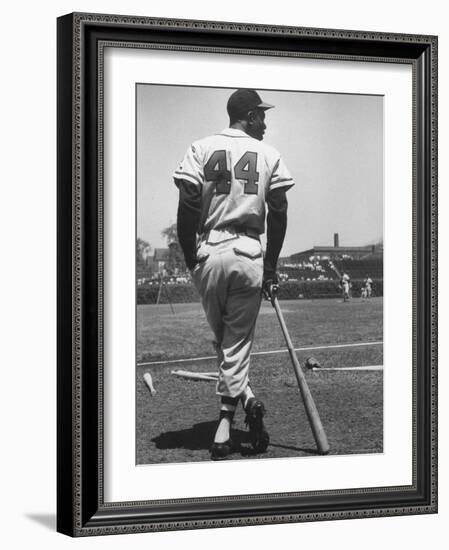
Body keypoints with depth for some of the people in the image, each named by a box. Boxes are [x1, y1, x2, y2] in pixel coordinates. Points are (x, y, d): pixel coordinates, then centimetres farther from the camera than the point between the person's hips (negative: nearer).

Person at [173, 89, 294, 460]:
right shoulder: (269, 155, 6)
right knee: (237, 342, 5)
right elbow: (279, 213, 3)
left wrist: (190, 260, 5)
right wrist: (271, 264, 12)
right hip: (249, 255, 0)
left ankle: (246, 401, 3)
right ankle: (225, 425, 1)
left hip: (209, 253, 0)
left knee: (222, 338, 15)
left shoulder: (201, 149, 4)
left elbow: (187, 207, -3)